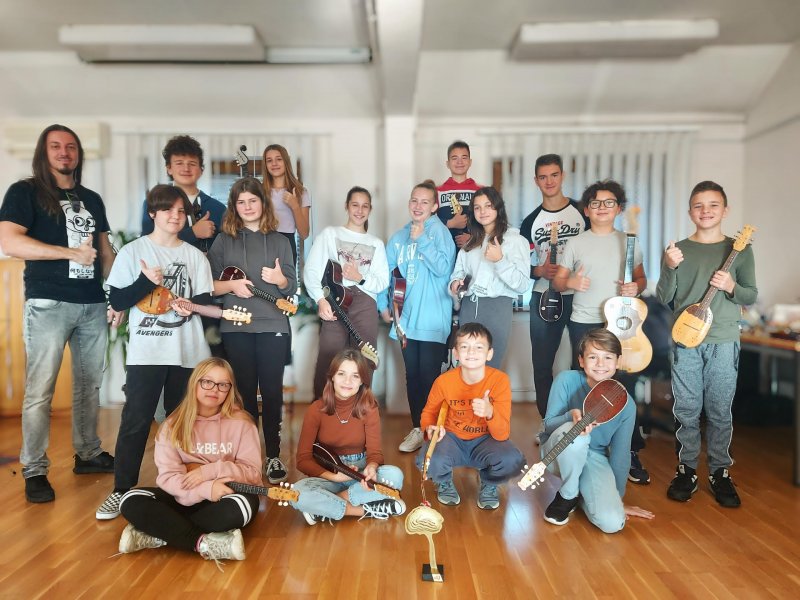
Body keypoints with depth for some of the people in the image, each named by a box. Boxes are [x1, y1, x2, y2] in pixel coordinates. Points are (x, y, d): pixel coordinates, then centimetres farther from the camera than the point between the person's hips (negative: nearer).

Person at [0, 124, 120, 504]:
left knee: (90, 384, 11)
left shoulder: (92, 199, 16)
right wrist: (73, 253, -13)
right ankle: (34, 471, 7)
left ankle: (88, 454, 24)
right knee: (40, 390, -3)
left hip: (93, 305, 5)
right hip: (48, 304, -5)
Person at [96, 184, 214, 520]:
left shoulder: (195, 256, 9)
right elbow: (117, 301, -2)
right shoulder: (132, 251, 2)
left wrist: (189, 306, -13)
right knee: (136, 421, -3)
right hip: (146, 352, -2)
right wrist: (147, 281, -16)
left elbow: (205, 300, 8)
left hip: (188, 352, 2)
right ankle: (122, 490, 8)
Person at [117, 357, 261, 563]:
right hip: (184, 499, 2)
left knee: (246, 504, -36)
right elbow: (167, 476, -11)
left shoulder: (241, 423, -6)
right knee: (131, 502, -22)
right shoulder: (174, 425, -3)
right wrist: (206, 489, -27)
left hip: (223, 499, -1)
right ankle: (205, 543, -28)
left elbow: (253, 473, -8)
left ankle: (156, 535, -24)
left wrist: (210, 471, -20)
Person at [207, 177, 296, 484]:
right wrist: (232, 285, -14)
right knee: (245, 391, 6)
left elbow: (292, 287, 7)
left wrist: (280, 280, -14)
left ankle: (273, 455, 12)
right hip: (237, 327, 0)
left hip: (273, 326, 0)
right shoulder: (224, 241, 7)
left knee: (272, 390, 1)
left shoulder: (279, 241, 9)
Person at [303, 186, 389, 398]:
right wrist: (321, 299, -11)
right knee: (328, 362, -7)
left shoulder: (376, 243, 18)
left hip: (365, 305, 2)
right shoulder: (329, 234, 11)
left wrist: (360, 278, -10)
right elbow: (311, 271, 2)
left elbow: (383, 282, 9)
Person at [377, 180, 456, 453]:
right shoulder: (399, 237, 11)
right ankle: (417, 429, 24)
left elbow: (443, 268, -15)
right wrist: (384, 305, 7)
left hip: (433, 321, -5)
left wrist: (421, 241, -17)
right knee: (412, 376, 12)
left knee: (429, 377, -1)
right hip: (406, 319, 5)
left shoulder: (439, 231, -4)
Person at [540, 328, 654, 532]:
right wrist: (572, 415, -36)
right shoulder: (566, 380, -17)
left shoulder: (625, 403, -11)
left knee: (613, 523, -21)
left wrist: (617, 498, 6)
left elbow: (620, 453, -1)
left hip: (595, 458, 2)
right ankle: (567, 496, -11)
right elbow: (548, 424, -13)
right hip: (559, 454, -1)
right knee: (574, 433, -38)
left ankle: (582, 491, 12)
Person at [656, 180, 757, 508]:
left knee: (720, 410, 6)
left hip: (724, 342, 0)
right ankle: (686, 469, 17)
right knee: (686, 409, 5)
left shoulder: (739, 249, 6)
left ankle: (720, 472, 19)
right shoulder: (678, 250, 6)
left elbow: (751, 295, 7)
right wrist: (670, 268, -15)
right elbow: (663, 298, 1)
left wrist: (731, 287, -14)